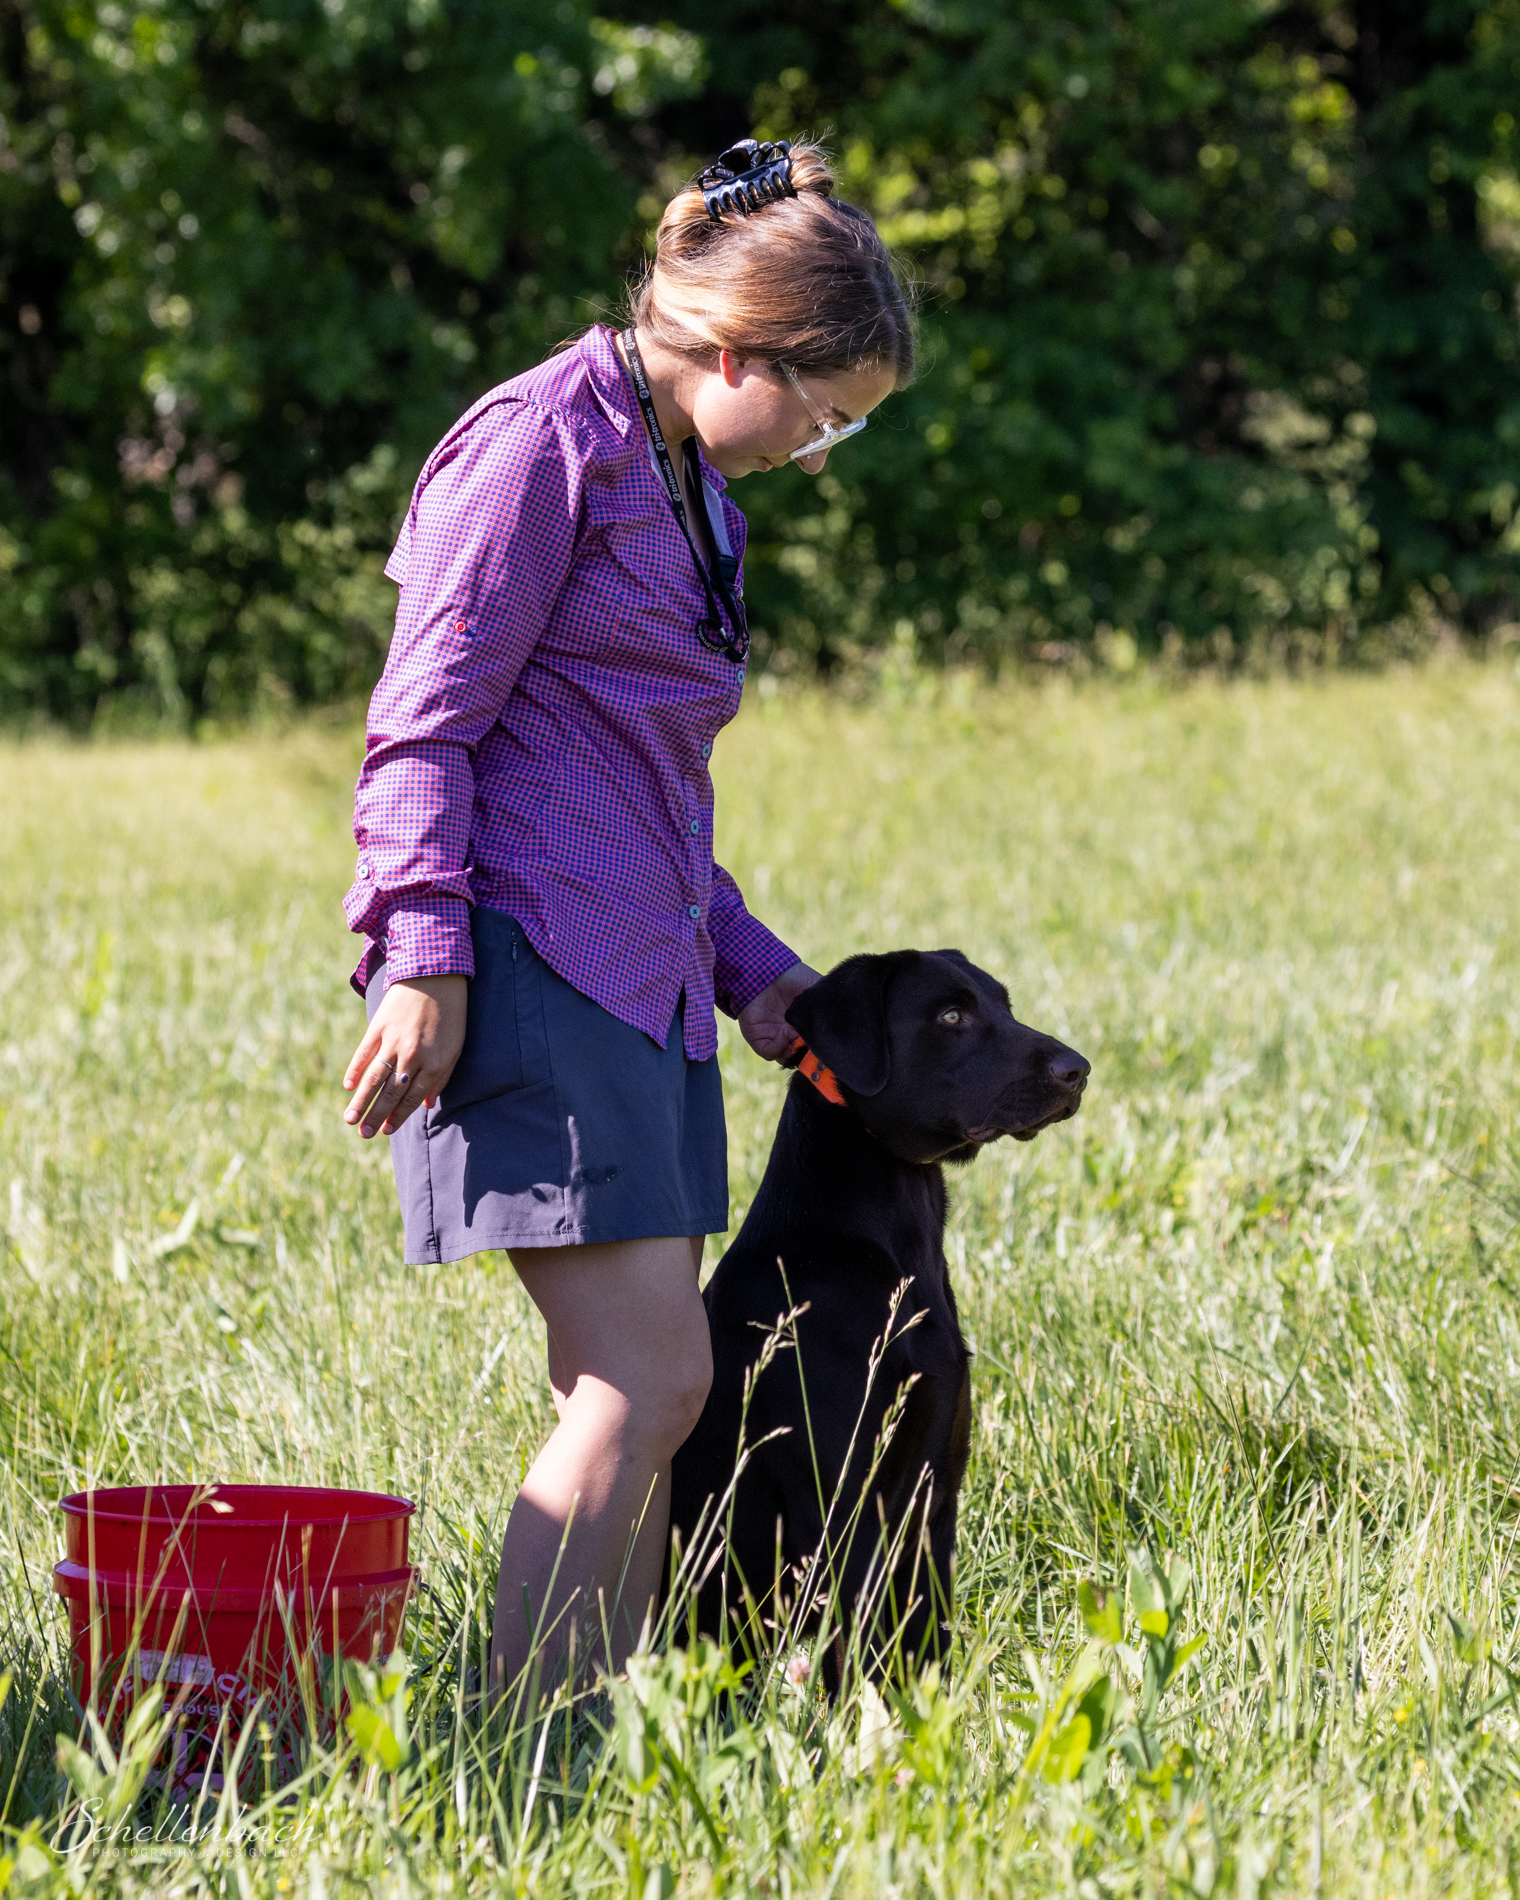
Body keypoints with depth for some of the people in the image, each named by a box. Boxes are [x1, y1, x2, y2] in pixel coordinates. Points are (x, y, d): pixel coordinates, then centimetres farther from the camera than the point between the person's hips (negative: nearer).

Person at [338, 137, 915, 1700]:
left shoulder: (686, 483, 21)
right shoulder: (545, 444, -7)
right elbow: (424, 726, -12)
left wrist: (751, 969, 21)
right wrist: (424, 959, -19)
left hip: (638, 975, 10)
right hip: (529, 955, -9)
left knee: (628, 1392, 6)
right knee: (648, 1377, -14)